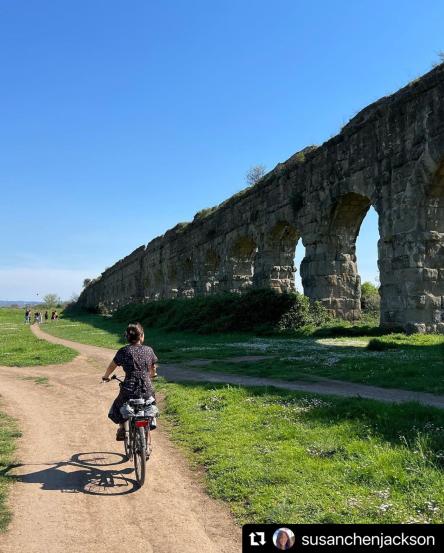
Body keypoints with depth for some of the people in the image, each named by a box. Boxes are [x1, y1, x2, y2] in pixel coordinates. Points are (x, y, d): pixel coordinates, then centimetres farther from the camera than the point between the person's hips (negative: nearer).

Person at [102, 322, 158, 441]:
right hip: (147, 390, 2)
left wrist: (106, 377, 27)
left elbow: (111, 367, 8)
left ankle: (122, 428, 15)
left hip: (129, 390, -1)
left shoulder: (123, 351, -4)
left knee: (118, 407, 27)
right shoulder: (149, 350, 2)